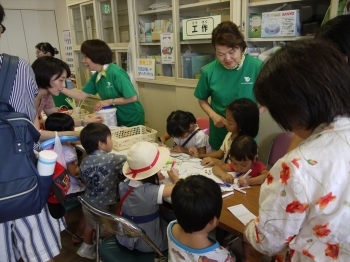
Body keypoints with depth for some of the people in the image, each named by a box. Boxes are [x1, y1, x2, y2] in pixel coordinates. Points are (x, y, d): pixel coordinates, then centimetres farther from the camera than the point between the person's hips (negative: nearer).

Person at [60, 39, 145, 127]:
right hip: (118, 119, 7)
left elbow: (133, 98, -26)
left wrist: (109, 101, -21)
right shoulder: (96, 76, 0)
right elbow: (81, 95, 2)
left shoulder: (116, 73, -24)